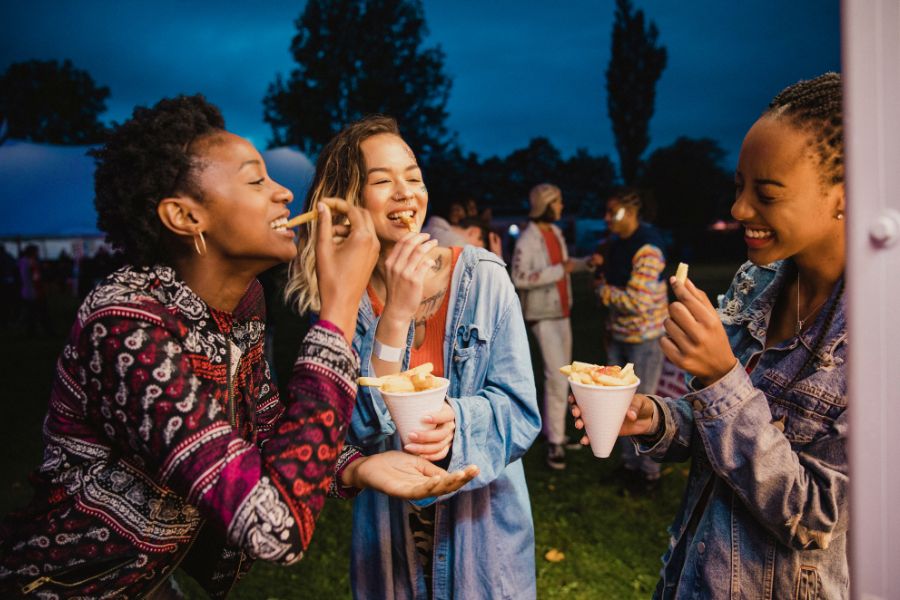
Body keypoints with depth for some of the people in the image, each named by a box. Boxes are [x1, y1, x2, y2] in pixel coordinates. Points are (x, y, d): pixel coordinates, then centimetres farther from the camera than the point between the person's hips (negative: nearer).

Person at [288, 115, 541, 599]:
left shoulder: (483, 275, -13)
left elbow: (521, 412, -13)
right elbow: (360, 431, -18)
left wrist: (456, 423, -33)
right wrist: (396, 314, -27)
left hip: (481, 521, 0)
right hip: (386, 527, 1)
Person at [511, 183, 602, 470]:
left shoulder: (555, 231, 7)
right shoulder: (527, 240, -18)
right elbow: (519, 278, -27)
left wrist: (588, 262, 2)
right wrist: (559, 270, -27)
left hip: (562, 312, 9)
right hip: (543, 316, -9)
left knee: (561, 374, 14)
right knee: (557, 377, -11)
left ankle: (553, 430, 28)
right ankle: (555, 443, -1)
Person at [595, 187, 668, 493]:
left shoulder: (647, 249, -20)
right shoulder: (617, 244, 7)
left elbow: (638, 302, -27)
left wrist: (604, 291, -12)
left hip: (644, 339, -8)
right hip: (619, 337, 8)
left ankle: (650, 472, 18)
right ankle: (629, 463, 29)